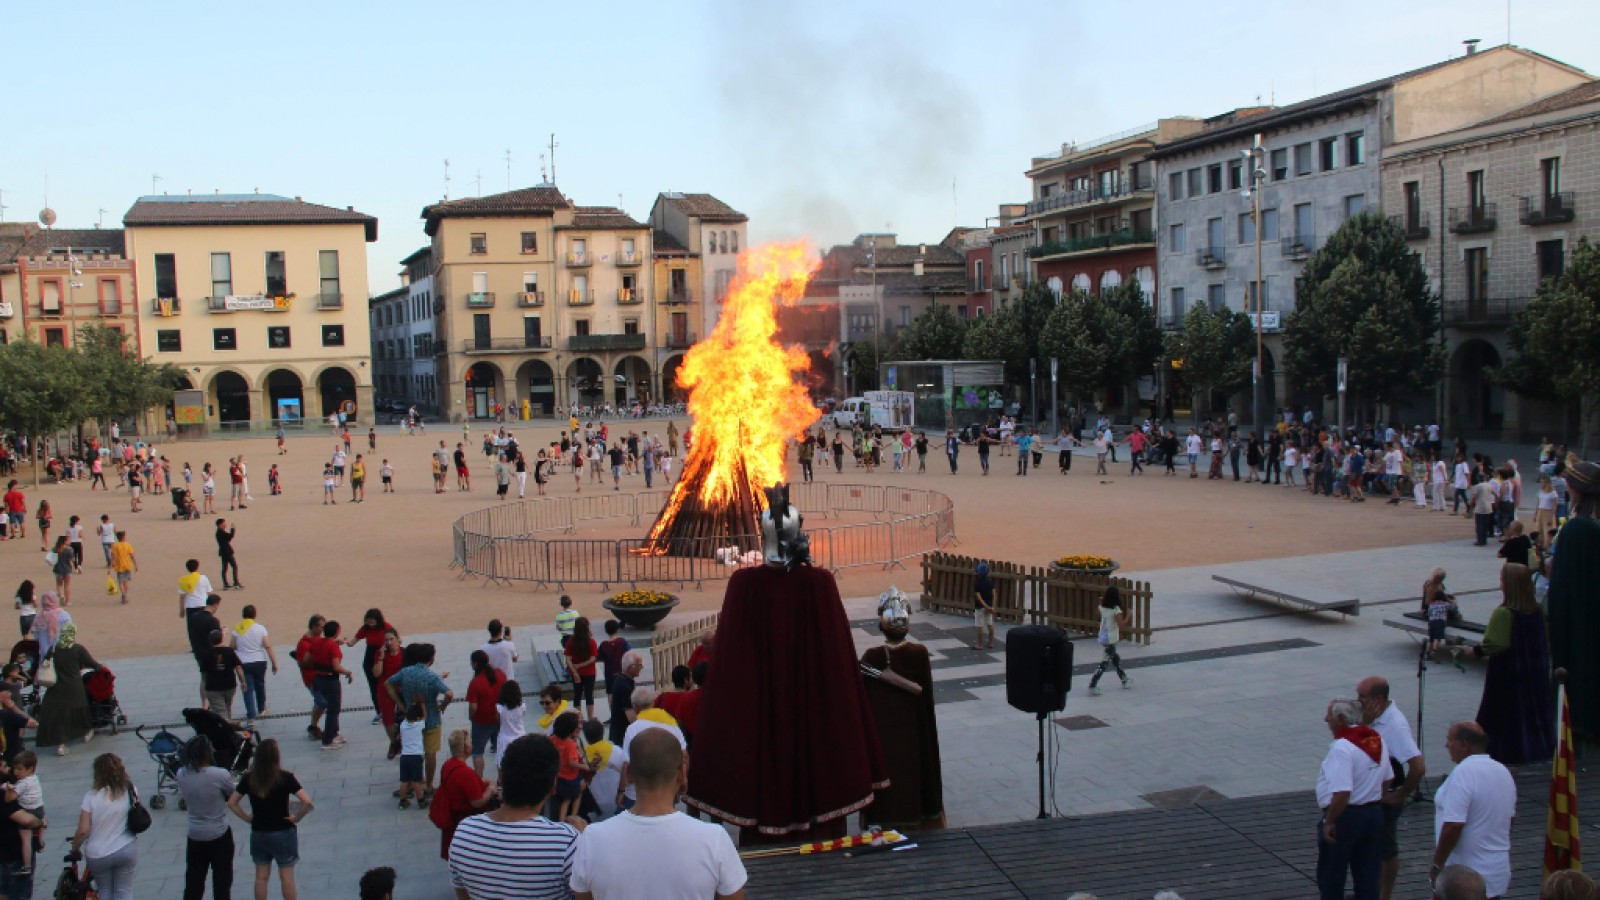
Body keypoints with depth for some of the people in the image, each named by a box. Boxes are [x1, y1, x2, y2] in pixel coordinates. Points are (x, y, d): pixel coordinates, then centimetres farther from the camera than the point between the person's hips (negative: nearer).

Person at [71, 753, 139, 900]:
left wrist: (74, 849, 2)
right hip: (126, 850, 1)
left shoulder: (92, 796, -14)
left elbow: (83, 831, -14)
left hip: (98, 855, -1)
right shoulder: (129, 791, -7)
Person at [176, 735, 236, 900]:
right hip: (219, 835, -4)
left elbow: (185, 800, 4)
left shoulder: (181, 774, -10)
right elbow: (232, 795, -6)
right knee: (222, 880, 11)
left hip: (195, 836, 4)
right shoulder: (220, 775, -23)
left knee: (193, 881, 16)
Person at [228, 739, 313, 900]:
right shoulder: (285, 777, -17)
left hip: (258, 834, 3)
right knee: (286, 877, 7)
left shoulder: (249, 778, -6)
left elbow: (232, 803, -1)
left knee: (261, 877, 14)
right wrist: (297, 817, -8)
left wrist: (248, 818, 6)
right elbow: (307, 801, -24)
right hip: (283, 833, -3)